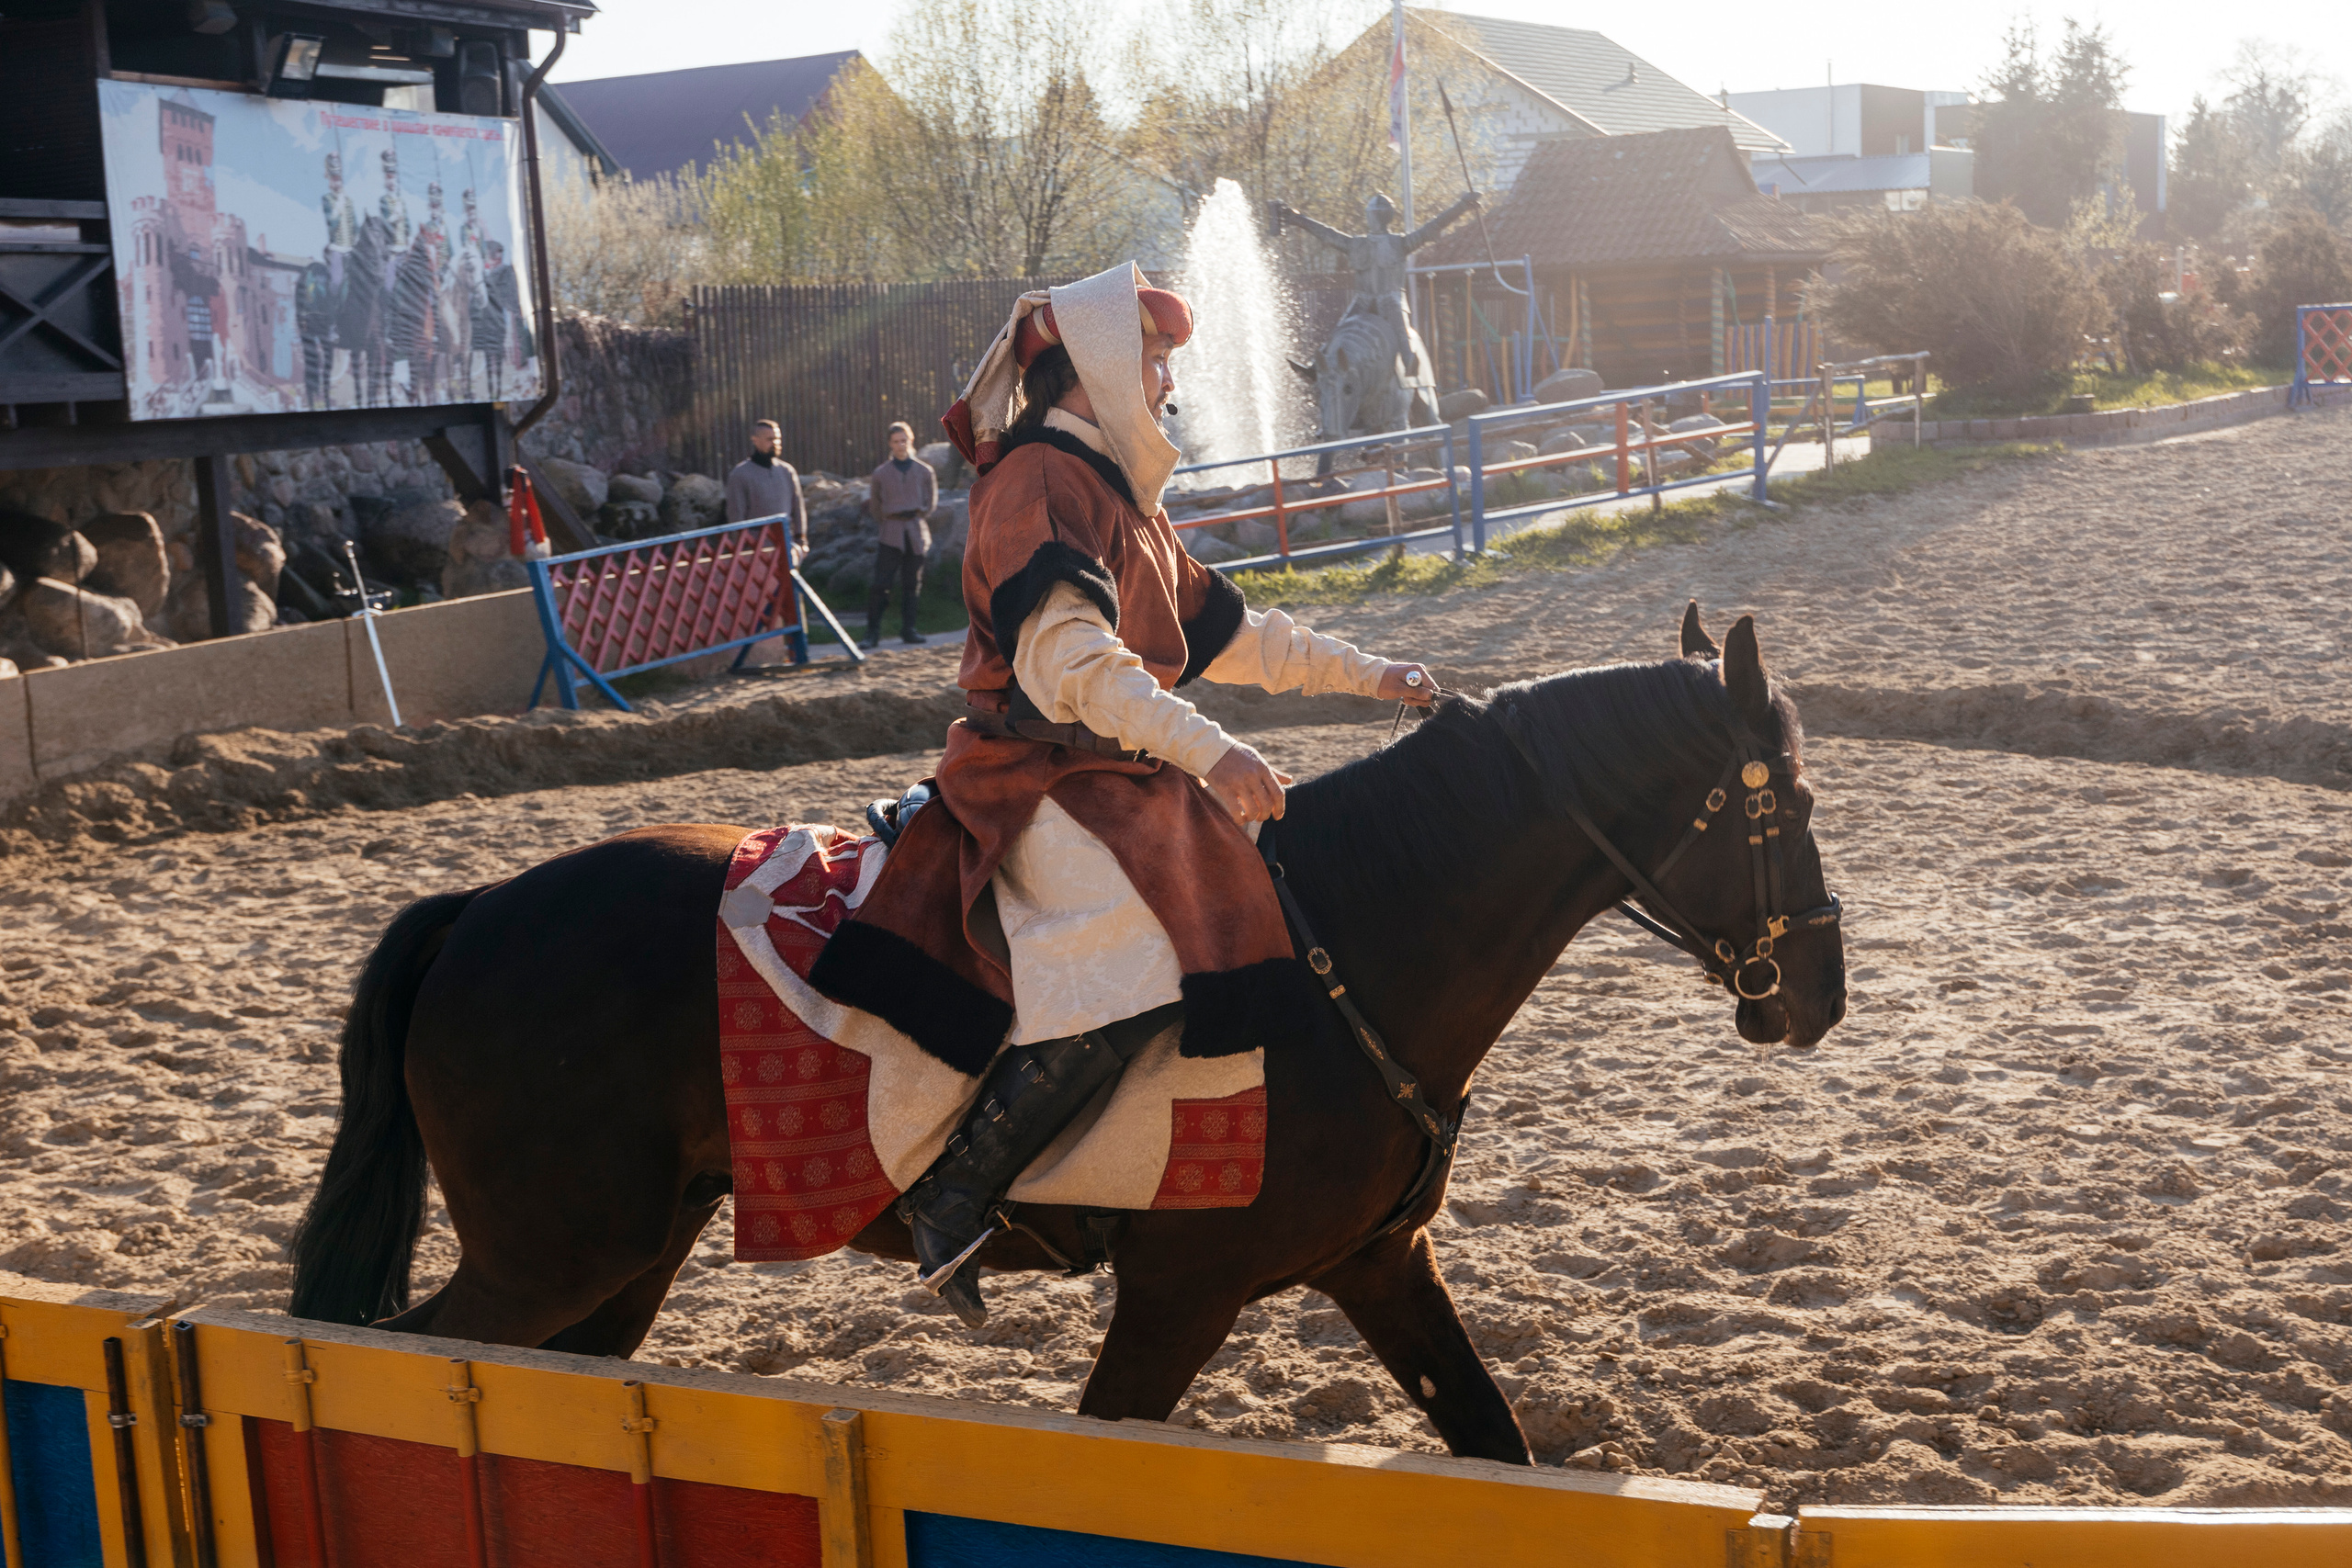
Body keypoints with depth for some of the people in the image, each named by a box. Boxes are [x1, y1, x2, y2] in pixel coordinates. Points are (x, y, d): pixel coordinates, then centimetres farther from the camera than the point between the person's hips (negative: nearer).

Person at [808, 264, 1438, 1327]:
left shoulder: (1124, 496, 23)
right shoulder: (1043, 480, -10)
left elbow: (1225, 633, 30)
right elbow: (1064, 654, -25)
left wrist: (1364, 675, 27)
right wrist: (1207, 750, -34)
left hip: (1119, 776, 11)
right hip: (1038, 779, -11)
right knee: (1139, 963, -30)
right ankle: (954, 1196, -22)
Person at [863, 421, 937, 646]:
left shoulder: (924, 471, 6)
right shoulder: (880, 474, 3)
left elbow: (931, 500, 18)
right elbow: (874, 506, 15)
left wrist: (918, 518, 12)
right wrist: (888, 522, 11)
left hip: (917, 533, 2)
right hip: (891, 534, -2)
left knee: (912, 583, 5)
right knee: (881, 583, -9)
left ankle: (908, 629, 14)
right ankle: (872, 632, -3)